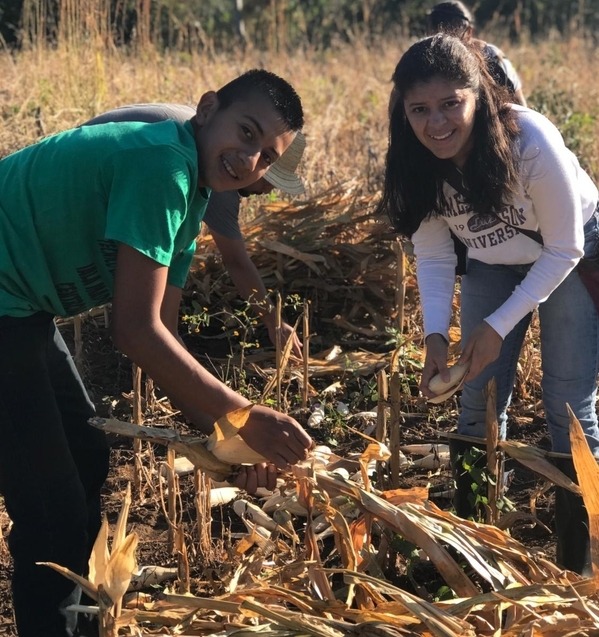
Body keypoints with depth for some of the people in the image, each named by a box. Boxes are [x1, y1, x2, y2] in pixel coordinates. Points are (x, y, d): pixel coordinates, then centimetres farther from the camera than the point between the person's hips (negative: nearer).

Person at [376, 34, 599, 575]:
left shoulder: (531, 141, -36)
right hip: (493, 263, 4)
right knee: (480, 404, 1)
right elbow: (433, 255, -11)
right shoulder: (418, 165, -23)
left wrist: (497, 327, -27)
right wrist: (435, 336, -25)